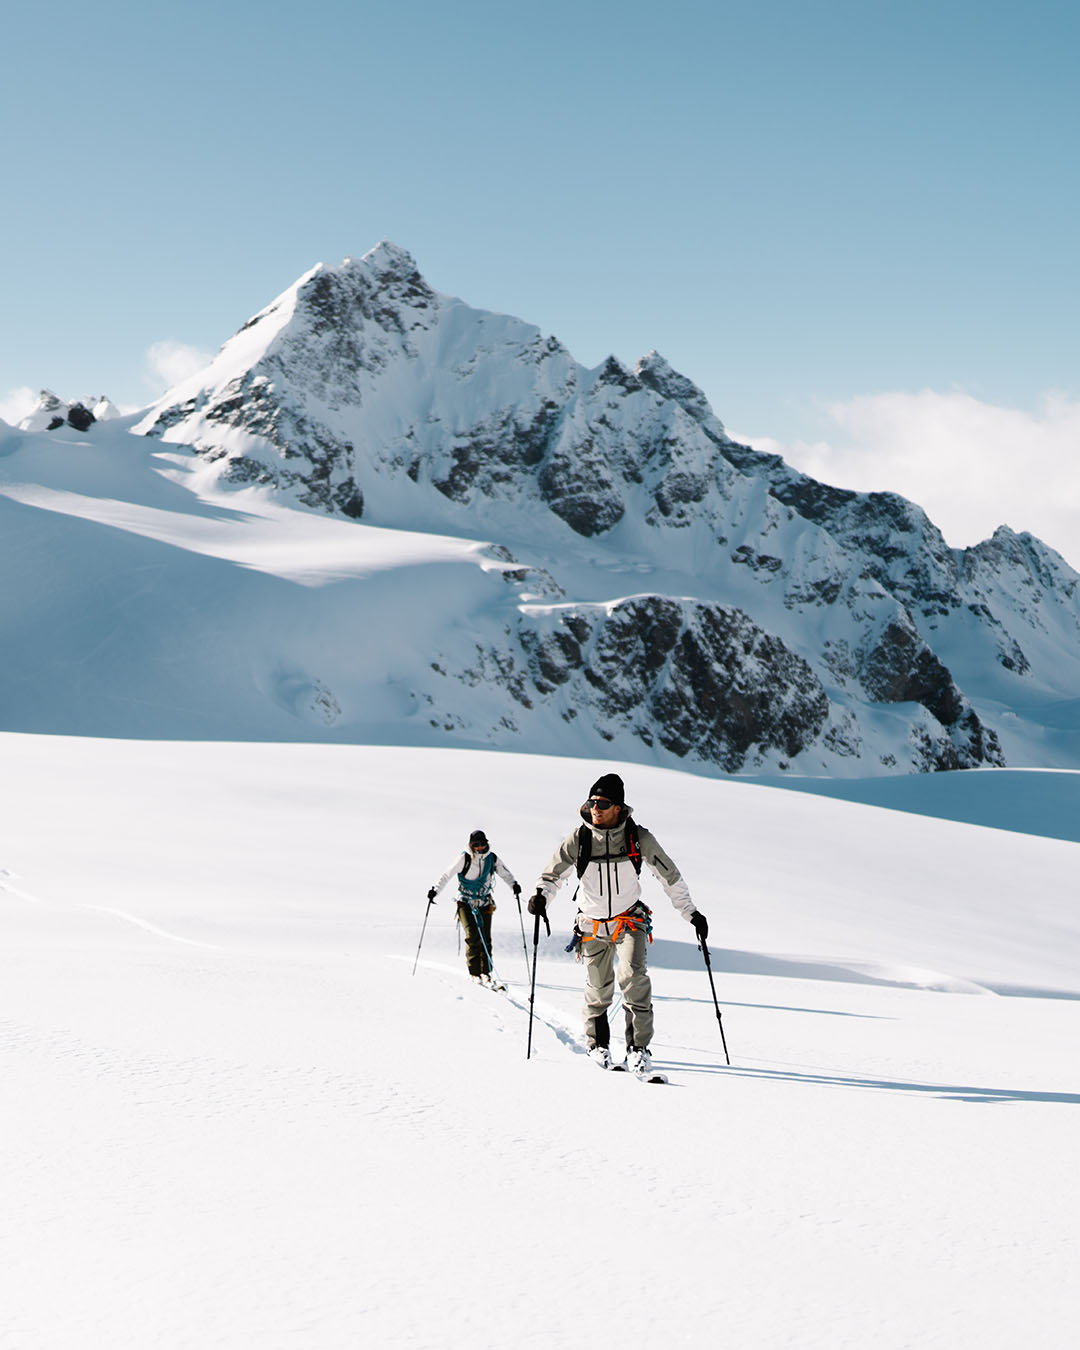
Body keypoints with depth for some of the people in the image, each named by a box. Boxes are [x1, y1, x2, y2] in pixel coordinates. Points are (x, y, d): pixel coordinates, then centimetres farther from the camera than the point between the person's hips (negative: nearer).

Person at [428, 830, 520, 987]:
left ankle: (485, 974, 2)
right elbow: (447, 874, -6)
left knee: (485, 938, -5)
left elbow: (505, 873, 10)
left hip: (484, 903, 3)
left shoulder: (492, 859, -1)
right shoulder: (464, 858, -9)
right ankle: (475, 973, -9)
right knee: (473, 936, -16)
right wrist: (435, 889, -15)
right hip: (466, 902, -3)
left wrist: (514, 885, -9)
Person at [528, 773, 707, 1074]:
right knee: (598, 990, 9)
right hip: (593, 924, 1)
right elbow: (553, 874, -1)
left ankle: (639, 1049, -16)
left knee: (634, 976, -22)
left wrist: (692, 913, 1)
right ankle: (598, 1045, 33)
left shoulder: (639, 838, -11)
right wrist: (541, 896, -23)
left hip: (630, 920, -1)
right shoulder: (579, 840, -10)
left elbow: (670, 876, 0)